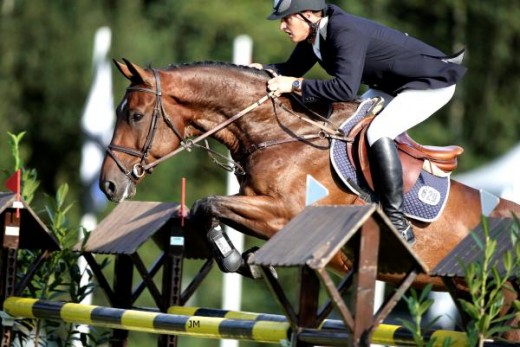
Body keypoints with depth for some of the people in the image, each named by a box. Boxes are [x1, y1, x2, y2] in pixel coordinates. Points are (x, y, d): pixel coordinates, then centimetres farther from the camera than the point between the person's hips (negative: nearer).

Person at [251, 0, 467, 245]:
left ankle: (399, 225, -25)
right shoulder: (314, 35, -3)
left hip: (433, 83, -10)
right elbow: (292, 69, 12)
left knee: (378, 132, -27)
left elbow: (346, 89, -40)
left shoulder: (346, 34, -31)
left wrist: (296, 85, -35)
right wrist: (263, 69, -9)